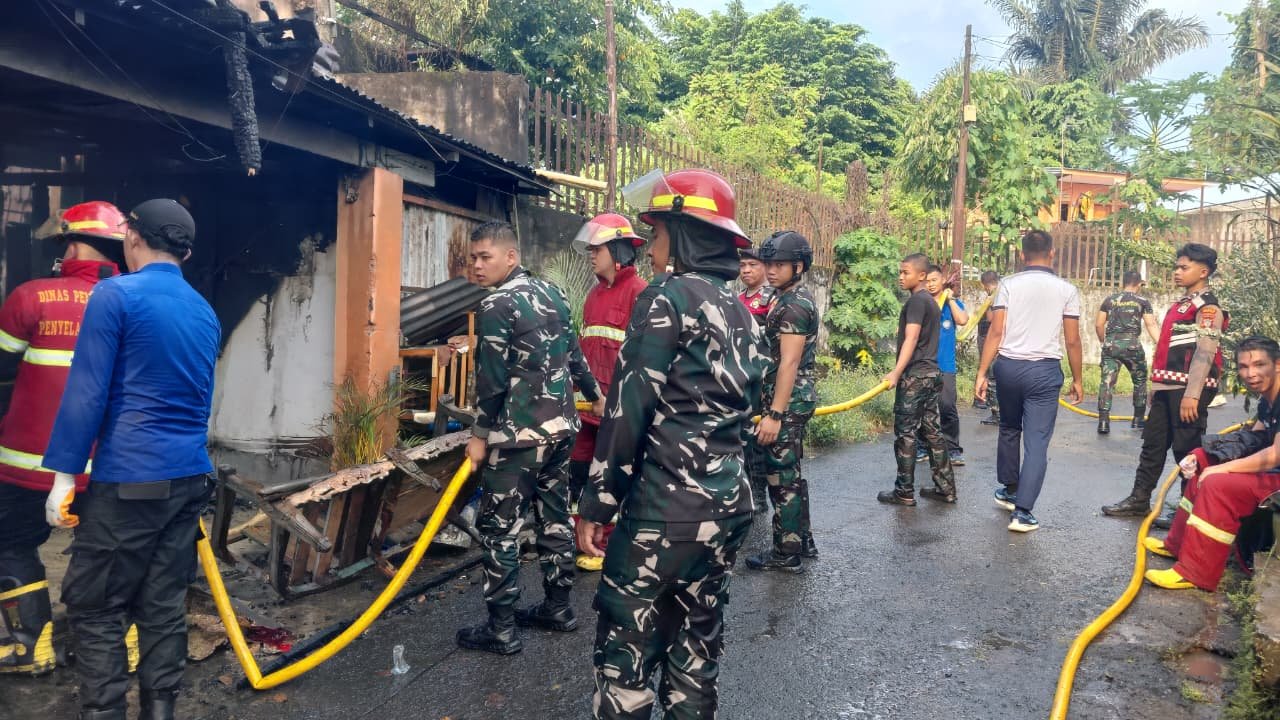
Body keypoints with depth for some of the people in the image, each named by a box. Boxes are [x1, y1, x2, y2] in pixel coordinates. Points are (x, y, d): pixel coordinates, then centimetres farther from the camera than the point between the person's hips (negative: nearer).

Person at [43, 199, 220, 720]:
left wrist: (64, 475, -6)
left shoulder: (115, 295, -7)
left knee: (95, 608, 4)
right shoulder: (205, 312, 13)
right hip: (192, 478, 6)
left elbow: (87, 391, -10)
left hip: (129, 481, -6)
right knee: (165, 606, 11)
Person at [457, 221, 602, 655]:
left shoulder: (496, 306, -13)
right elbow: (573, 354, 17)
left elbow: (491, 377, -15)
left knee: (498, 528, 0)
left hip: (519, 435, -8)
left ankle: (501, 629, 5)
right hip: (561, 426, 8)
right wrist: (594, 397, 29)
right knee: (555, 519, 16)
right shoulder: (552, 293, 10)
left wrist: (480, 435, -7)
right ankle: (558, 609, 27)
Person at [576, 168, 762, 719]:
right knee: (696, 642, 17)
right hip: (730, 503, 8)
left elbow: (628, 409, -14)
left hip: (667, 508, -8)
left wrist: (596, 503, -10)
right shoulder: (739, 310, 13)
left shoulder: (667, 298, -11)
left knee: (625, 644, 3)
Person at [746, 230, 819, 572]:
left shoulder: (793, 305, -17)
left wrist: (774, 414, -25)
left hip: (787, 401, -10)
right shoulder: (795, 297, 15)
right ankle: (803, 541, 27)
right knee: (791, 473, 17)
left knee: (781, 477, -2)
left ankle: (786, 553, 7)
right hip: (797, 398, 10)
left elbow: (788, 363, -23)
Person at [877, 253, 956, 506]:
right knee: (932, 431, 12)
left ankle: (904, 492, 2)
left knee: (905, 433, -3)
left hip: (915, 374, -9)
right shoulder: (931, 301, 18)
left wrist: (896, 372, -28)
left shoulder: (916, 300, -12)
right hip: (931, 372, 9)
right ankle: (945, 487, 15)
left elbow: (911, 339, -22)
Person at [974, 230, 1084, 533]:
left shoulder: (1008, 284, 0)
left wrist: (982, 373, -3)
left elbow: (996, 332, -6)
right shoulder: (1067, 289, 1)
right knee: (1037, 443, 0)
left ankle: (1008, 490, 37)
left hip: (1008, 366, 2)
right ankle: (1022, 511, -6)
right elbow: (1072, 340, 1)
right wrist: (1076, 379, 12)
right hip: (1045, 370, -2)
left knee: (1009, 430, 22)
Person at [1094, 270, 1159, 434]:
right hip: (1132, 345, -1)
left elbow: (1098, 325, 9)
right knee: (1140, 381, 18)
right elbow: (1151, 326, -3)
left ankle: (1103, 421, -12)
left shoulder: (1109, 300, 12)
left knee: (1106, 383, -3)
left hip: (1111, 345, 2)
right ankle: (1138, 419, 24)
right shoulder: (1142, 301, 5)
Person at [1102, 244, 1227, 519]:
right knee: (1153, 444, 11)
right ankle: (1139, 501, 19)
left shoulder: (1207, 307, -10)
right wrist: (1156, 385, 21)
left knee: (1187, 449, -1)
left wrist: (1192, 395, -23)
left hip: (1188, 388, -9)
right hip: (1167, 386, 9)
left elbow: (1205, 353, -18)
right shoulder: (1182, 303, 18)